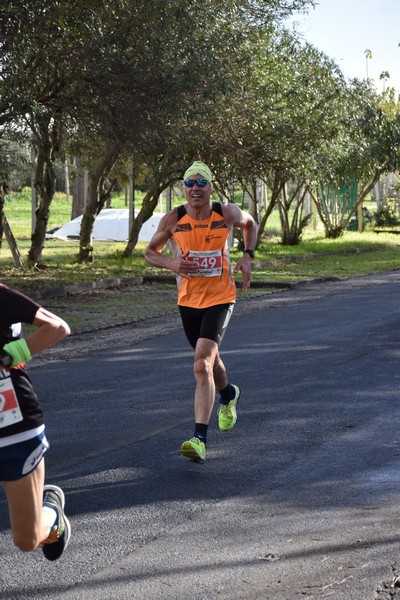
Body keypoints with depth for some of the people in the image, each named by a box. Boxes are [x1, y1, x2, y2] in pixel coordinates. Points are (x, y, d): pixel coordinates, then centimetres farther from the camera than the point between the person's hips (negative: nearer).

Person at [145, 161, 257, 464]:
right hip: (188, 299, 3)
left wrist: (247, 257, 0)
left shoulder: (227, 214, -9)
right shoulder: (173, 220, -9)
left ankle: (200, 439, -22)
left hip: (220, 298, -3)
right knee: (209, 359, 22)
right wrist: (171, 263, -17)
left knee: (202, 364, -20)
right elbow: (150, 252, 4)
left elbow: (250, 224, 14)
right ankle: (229, 394, 57)